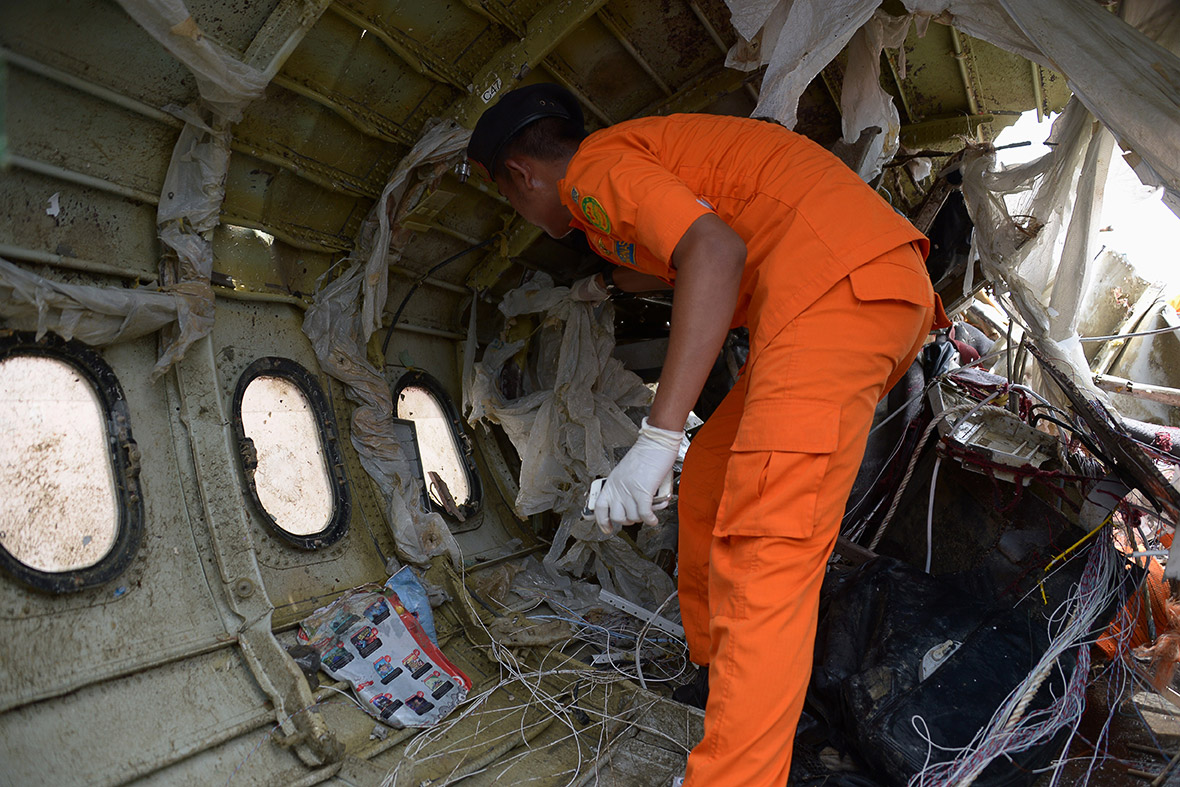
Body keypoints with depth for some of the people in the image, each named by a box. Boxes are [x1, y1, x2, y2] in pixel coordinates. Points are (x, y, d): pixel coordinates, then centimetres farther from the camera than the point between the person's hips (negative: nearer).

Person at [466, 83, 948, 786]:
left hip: (839, 280, -10)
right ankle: (710, 657, 35)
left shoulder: (596, 167, -1)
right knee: (710, 482, 19)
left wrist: (657, 438, -26)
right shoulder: (641, 152, 28)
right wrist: (608, 283, 71)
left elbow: (716, 251, -21)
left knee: (765, 548, -17)